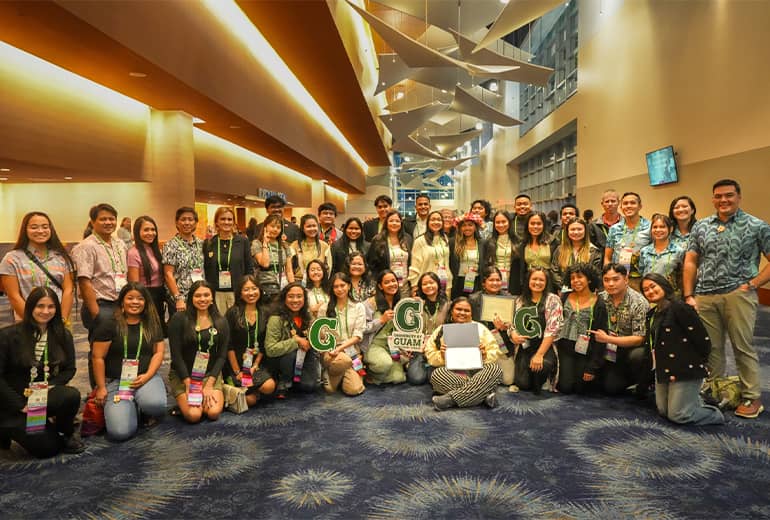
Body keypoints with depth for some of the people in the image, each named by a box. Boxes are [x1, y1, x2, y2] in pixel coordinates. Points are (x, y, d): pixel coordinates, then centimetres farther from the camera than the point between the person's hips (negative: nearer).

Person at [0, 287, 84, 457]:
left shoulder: (63, 335, 1)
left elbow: (69, 370, 5)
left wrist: (48, 386, -15)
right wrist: (21, 405, -15)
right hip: (14, 402, -2)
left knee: (71, 395, -33)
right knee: (47, 447, -13)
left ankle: (67, 433, -3)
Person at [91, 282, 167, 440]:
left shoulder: (152, 324, 7)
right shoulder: (109, 324, -3)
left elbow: (159, 352, 5)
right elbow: (98, 357, -3)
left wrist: (147, 376, -11)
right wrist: (101, 387, -5)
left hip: (146, 377, 2)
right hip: (116, 381, -2)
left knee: (155, 405, -33)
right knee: (120, 432, -21)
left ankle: (142, 410, 6)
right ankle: (132, 408, 14)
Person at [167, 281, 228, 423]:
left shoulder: (221, 322, 2)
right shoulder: (179, 319, -7)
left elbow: (222, 356, 0)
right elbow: (176, 354, -9)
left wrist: (209, 384, -11)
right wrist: (188, 384, -14)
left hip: (211, 374, 2)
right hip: (183, 375, -2)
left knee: (213, 413, -19)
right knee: (193, 415, -21)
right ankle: (183, 401, 14)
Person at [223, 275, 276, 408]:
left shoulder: (264, 315, 6)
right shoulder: (232, 313, -7)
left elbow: (263, 345, 6)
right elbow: (229, 346, -9)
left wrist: (255, 366, -6)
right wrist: (237, 371, -10)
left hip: (255, 364, 4)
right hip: (235, 364, -3)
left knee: (269, 387, -23)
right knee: (250, 400, -16)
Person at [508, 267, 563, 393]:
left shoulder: (553, 300, -3)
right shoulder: (520, 300, 9)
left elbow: (553, 329, -11)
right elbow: (514, 324, 13)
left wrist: (539, 354, -18)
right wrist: (513, 335, -12)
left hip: (545, 346, -2)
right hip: (525, 346, 2)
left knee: (543, 365, -34)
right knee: (522, 384, -16)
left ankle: (537, 387, 1)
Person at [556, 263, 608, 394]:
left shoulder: (598, 304, -7)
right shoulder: (565, 298, 3)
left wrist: (593, 367, -9)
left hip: (585, 351, -2)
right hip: (565, 348, 2)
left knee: (580, 388, 1)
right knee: (565, 387, -6)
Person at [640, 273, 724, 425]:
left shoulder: (679, 308, -15)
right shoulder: (652, 314, 13)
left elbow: (703, 339, -15)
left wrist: (699, 362, -3)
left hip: (685, 370, -8)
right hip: (663, 371, 9)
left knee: (678, 415, -6)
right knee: (663, 411, 12)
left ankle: (715, 414, 17)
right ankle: (694, 401, 34)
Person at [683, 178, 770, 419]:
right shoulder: (701, 226, 13)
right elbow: (690, 262, 11)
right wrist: (688, 296, 4)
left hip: (738, 295, -3)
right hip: (704, 297, 3)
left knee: (743, 347, 1)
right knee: (710, 348, 9)